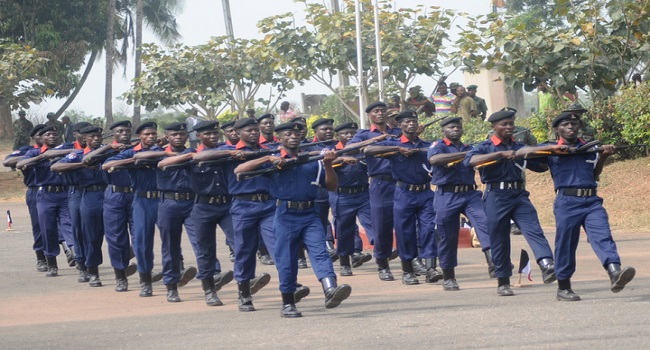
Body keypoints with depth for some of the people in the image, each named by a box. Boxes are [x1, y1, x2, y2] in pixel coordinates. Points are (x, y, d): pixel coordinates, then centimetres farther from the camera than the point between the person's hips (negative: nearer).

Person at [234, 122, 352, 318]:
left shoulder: (313, 161, 14)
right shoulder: (273, 162, 7)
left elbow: (331, 186, 11)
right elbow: (238, 170, -2)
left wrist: (328, 165, -6)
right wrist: (268, 159, -11)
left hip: (309, 215, 1)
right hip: (286, 215, -1)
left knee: (319, 251, -16)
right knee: (286, 259, 1)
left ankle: (330, 292, -33)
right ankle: (287, 304, 12)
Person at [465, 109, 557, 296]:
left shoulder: (519, 147, 17)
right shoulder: (486, 147, 3)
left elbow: (541, 166, 21)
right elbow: (470, 160, -18)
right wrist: (501, 154, -24)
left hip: (519, 195, 3)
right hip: (496, 196, -3)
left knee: (533, 229, -18)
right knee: (499, 239, 2)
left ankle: (547, 264, -36)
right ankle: (503, 282, 13)